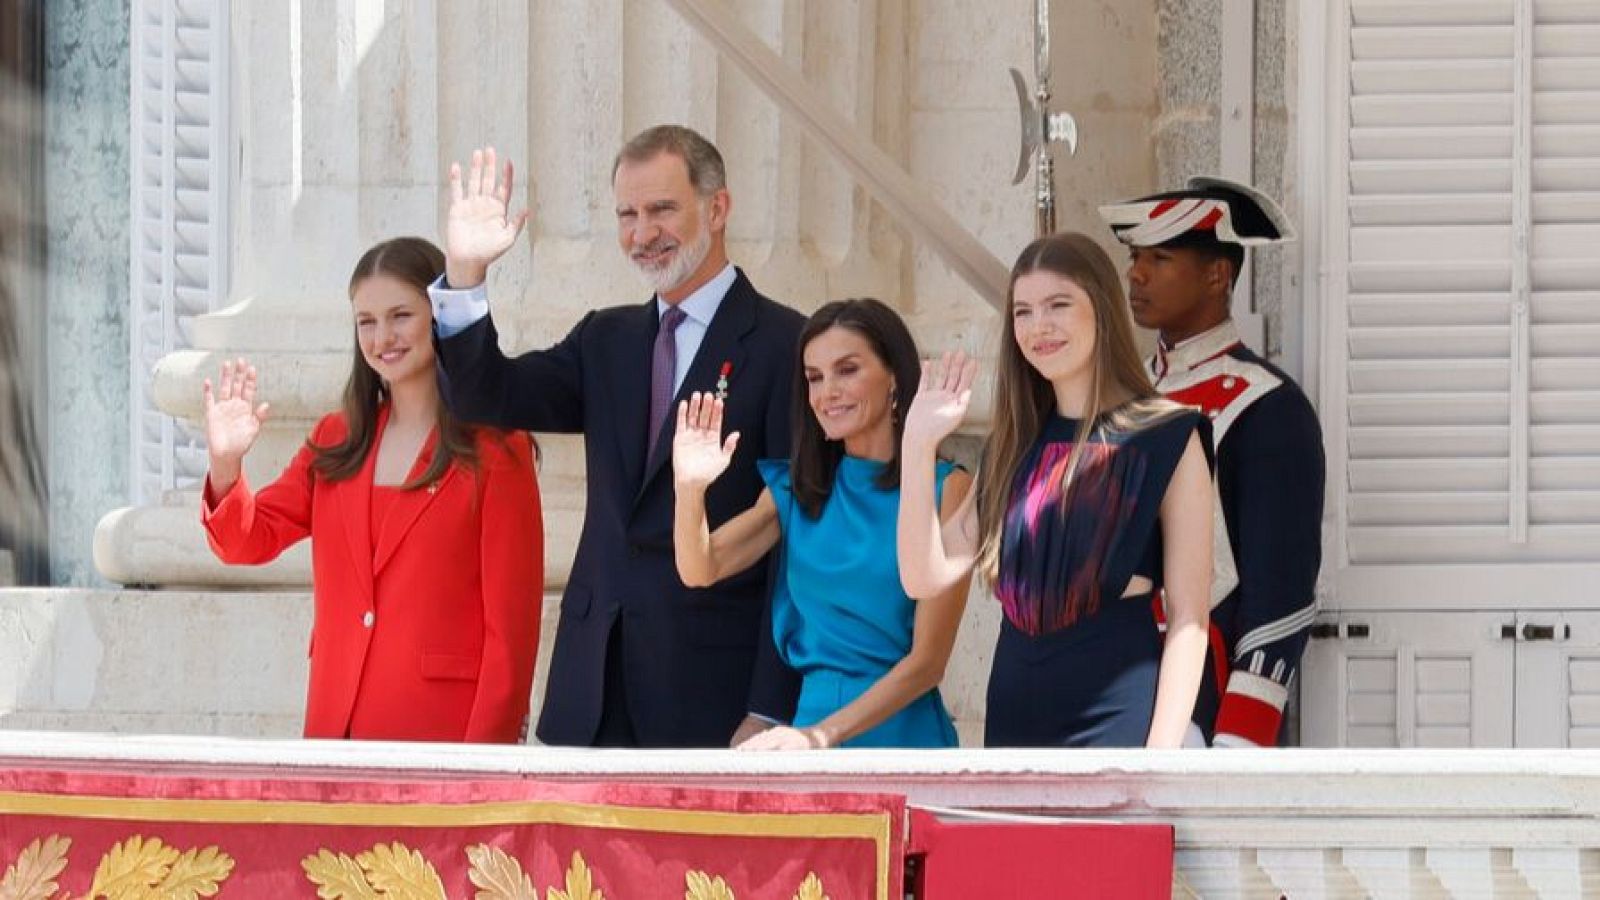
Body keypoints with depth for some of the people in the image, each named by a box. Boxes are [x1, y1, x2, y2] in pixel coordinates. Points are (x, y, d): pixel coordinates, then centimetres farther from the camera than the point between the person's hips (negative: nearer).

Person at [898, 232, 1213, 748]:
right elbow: (926, 576, 7)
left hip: (1116, 706, -6)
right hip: (1016, 716, 6)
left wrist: (1161, 763, -15)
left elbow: (1188, 618, -6)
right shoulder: (1016, 447, 16)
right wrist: (918, 442, 0)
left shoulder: (1166, 439, -1)